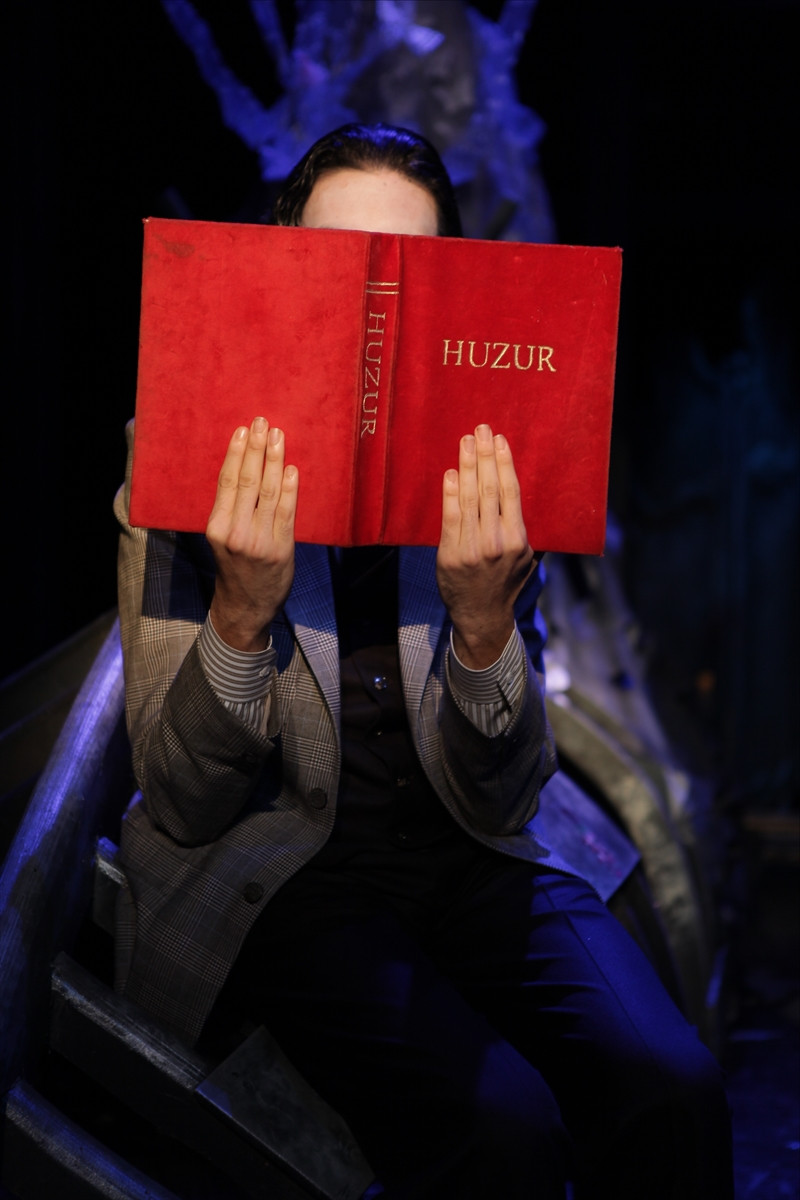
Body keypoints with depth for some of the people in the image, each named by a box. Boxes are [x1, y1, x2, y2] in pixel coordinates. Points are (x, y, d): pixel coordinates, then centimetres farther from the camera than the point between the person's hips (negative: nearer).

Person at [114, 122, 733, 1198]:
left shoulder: (486, 478, -2)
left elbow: (500, 801, -4)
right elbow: (183, 806, -10)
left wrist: (483, 625, -24)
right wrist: (242, 614, -28)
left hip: (465, 854, 3)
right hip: (277, 859, -2)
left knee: (670, 1088, -23)